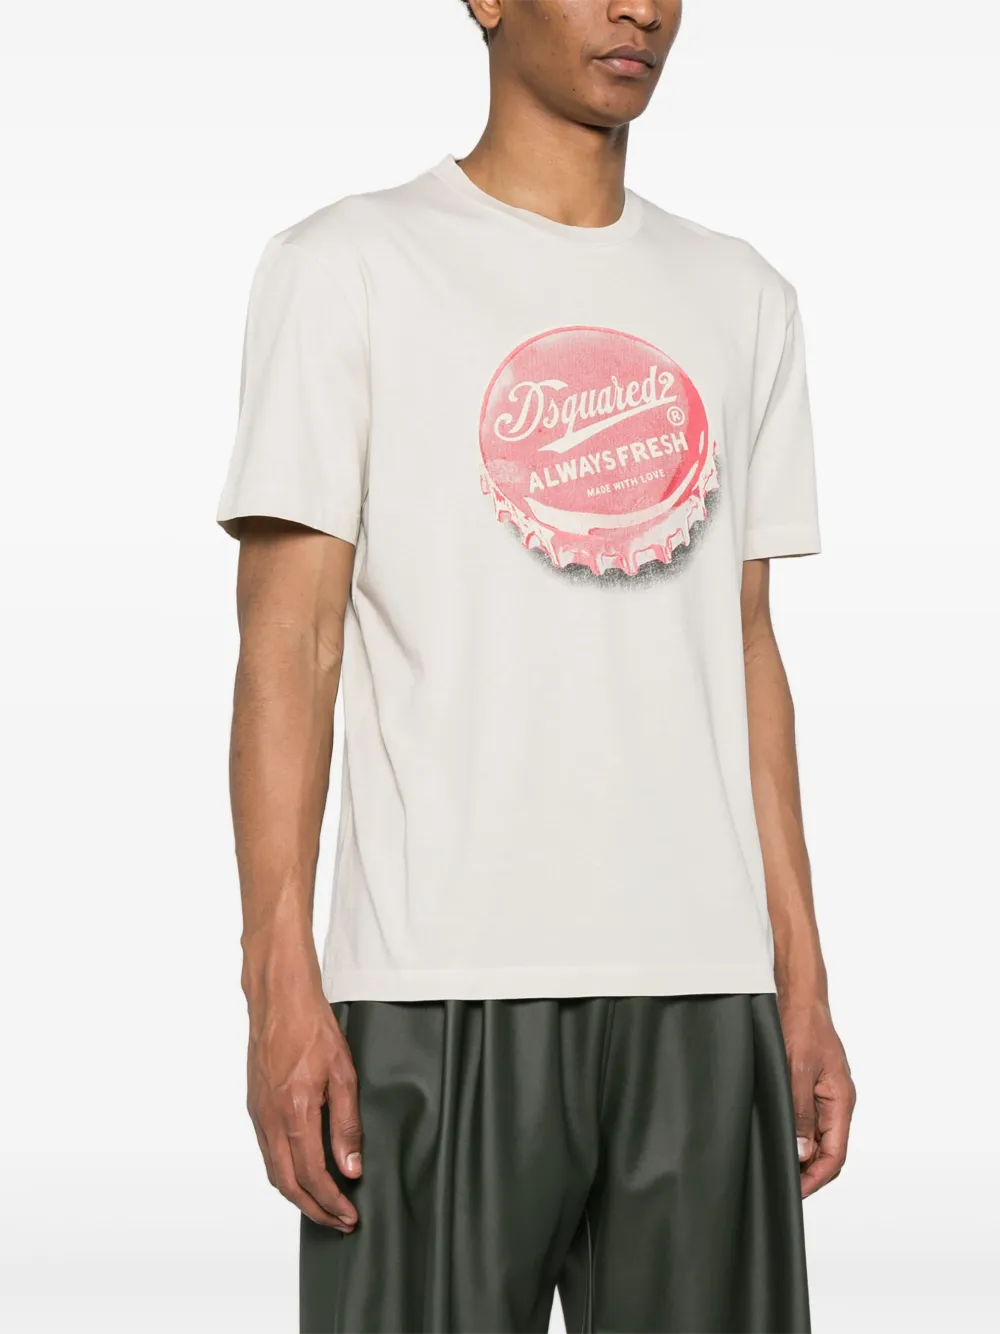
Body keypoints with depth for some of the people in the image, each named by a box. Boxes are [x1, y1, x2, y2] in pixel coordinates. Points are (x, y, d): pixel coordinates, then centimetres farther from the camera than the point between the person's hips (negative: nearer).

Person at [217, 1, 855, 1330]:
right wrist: (282, 981, -11)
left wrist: (802, 978, 11)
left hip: (704, 982, 4)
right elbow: (286, 645, -4)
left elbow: (746, 653, 15)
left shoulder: (743, 299, 15)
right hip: (441, 983, -4)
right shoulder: (349, 266, 2)